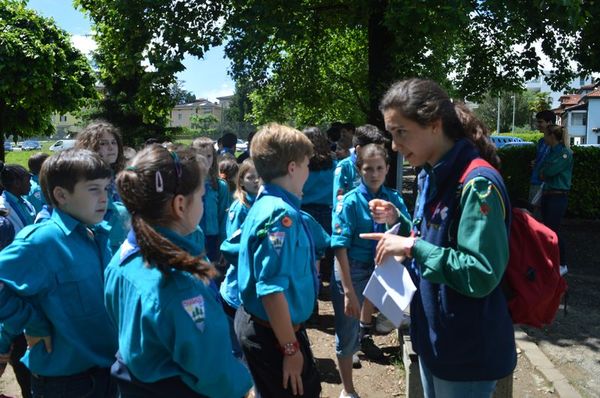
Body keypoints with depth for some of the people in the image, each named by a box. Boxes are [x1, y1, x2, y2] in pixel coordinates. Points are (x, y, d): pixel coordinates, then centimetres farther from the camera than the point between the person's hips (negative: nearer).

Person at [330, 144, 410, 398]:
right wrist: (348, 291, -21)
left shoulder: (394, 199, -2)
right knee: (347, 334, 5)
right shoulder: (350, 201, -13)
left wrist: (395, 220, -29)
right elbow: (341, 248, -17)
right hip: (352, 270, -4)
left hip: (380, 267, 4)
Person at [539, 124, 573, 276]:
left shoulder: (566, 153, -12)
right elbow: (542, 170, 14)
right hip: (547, 194, 8)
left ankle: (562, 264, 5)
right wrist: (545, 172, -6)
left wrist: (544, 170, 1)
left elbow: (550, 170, -18)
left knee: (553, 230, -6)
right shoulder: (550, 152, 13)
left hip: (558, 196, -8)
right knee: (546, 229, 10)